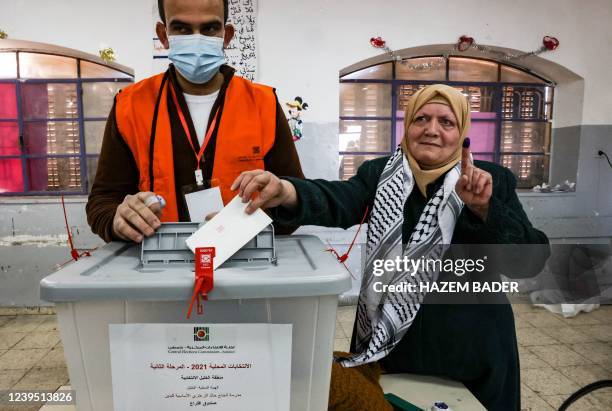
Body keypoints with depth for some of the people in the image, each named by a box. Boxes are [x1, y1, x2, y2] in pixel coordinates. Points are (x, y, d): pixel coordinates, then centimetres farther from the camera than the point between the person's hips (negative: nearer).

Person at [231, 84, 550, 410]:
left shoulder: (493, 180, -4)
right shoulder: (379, 173, -1)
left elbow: (529, 261, -12)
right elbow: (339, 203, -21)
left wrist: (484, 210, -28)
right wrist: (286, 192, -41)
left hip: (468, 347, 0)